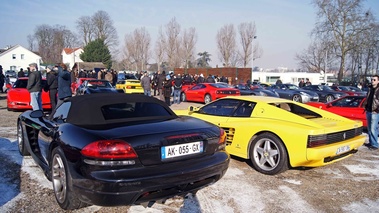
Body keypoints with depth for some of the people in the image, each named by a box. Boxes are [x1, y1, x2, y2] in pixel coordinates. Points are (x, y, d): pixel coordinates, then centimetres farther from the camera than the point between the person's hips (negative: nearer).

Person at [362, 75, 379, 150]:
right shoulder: (370, 88, 12)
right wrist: (365, 105, 12)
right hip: (368, 111, 8)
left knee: (373, 129, -8)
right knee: (369, 128, 14)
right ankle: (371, 142, 25)